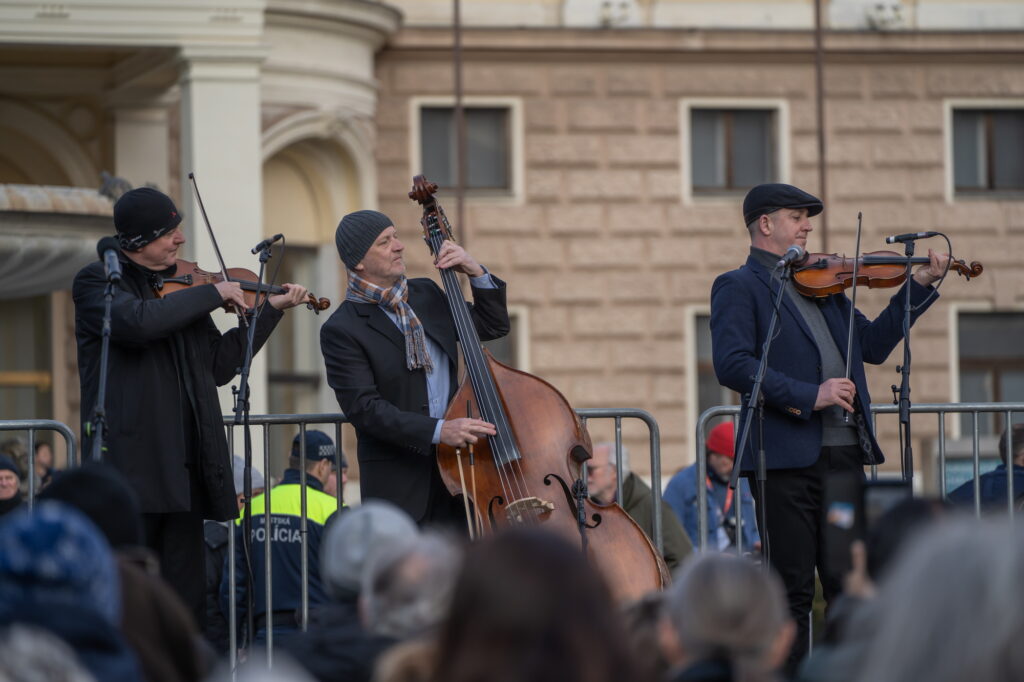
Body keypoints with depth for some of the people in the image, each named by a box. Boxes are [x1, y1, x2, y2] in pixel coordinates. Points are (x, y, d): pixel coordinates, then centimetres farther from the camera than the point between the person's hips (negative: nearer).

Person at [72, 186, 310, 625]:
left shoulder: (179, 289, 18)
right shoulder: (98, 281, -1)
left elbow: (220, 364, 21)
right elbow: (138, 321, -23)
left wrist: (271, 310, 17)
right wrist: (213, 293, -13)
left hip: (183, 470, 6)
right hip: (131, 467, -6)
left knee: (185, 598, 5)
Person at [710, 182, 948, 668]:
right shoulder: (738, 286, -1)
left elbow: (873, 345, 20)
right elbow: (731, 364, -15)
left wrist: (919, 286, 11)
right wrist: (807, 395, -21)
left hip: (845, 452, 7)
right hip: (786, 458, -7)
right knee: (791, 588, -5)